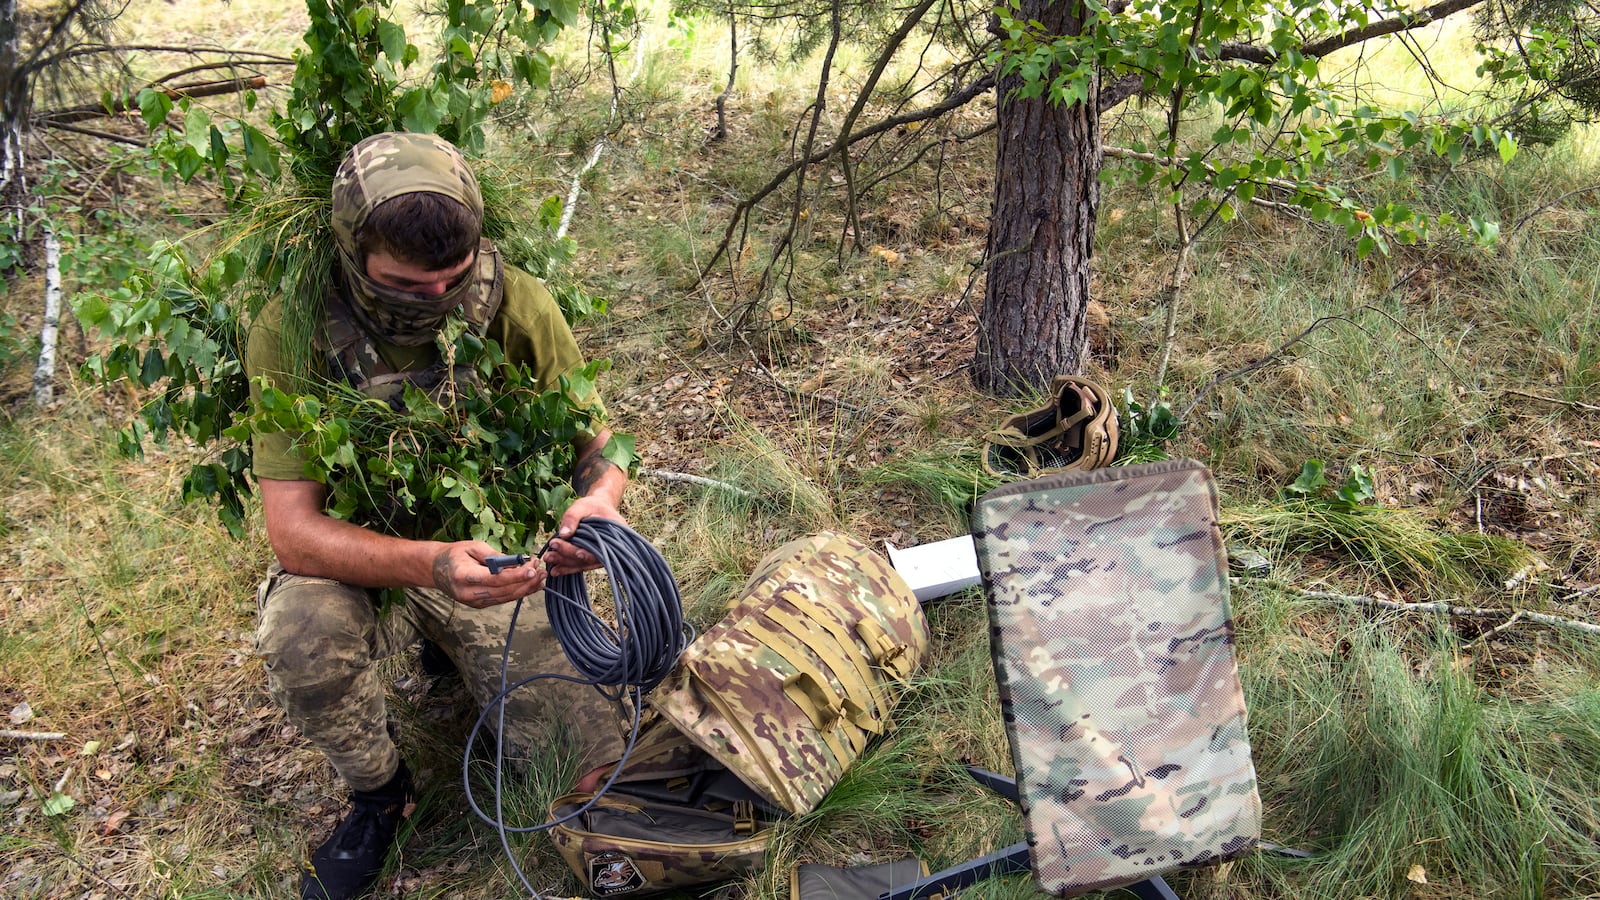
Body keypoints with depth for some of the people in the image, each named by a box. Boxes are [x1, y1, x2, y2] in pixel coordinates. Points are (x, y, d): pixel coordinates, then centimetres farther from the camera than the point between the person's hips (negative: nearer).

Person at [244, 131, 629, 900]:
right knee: (300, 632, -35)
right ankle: (377, 794, -2)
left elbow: (594, 440, -6)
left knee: (600, 750, -11)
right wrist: (430, 564, -45)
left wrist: (599, 498, -32)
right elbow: (292, 530, -26)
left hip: (498, 555, 1)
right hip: (360, 561, -1)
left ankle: (462, 654, 22)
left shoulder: (515, 305, -18)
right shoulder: (293, 333, -22)